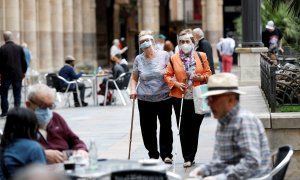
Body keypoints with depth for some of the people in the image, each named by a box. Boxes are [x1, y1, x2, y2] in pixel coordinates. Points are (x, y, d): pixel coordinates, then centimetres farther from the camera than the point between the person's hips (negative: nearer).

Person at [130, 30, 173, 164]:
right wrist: (133, 89, -1)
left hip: (164, 98, -2)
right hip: (145, 99, 2)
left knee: (166, 127, -1)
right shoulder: (138, 59, 7)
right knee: (148, 129, 1)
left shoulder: (164, 56, 0)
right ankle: (153, 154, 14)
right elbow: (134, 78, 16)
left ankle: (166, 154, 10)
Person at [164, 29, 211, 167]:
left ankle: (190, 157, 14)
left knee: (194, 128, 4)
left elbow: (208, 73, 10)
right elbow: (167, 75, 7)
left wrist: (202, 77, -10)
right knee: (183, 129, 1)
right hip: (180, 98, 0)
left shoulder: (201, 56, 4)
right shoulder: (173, 59, 2)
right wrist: (175, 83, -10)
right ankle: (187, 158, 9)